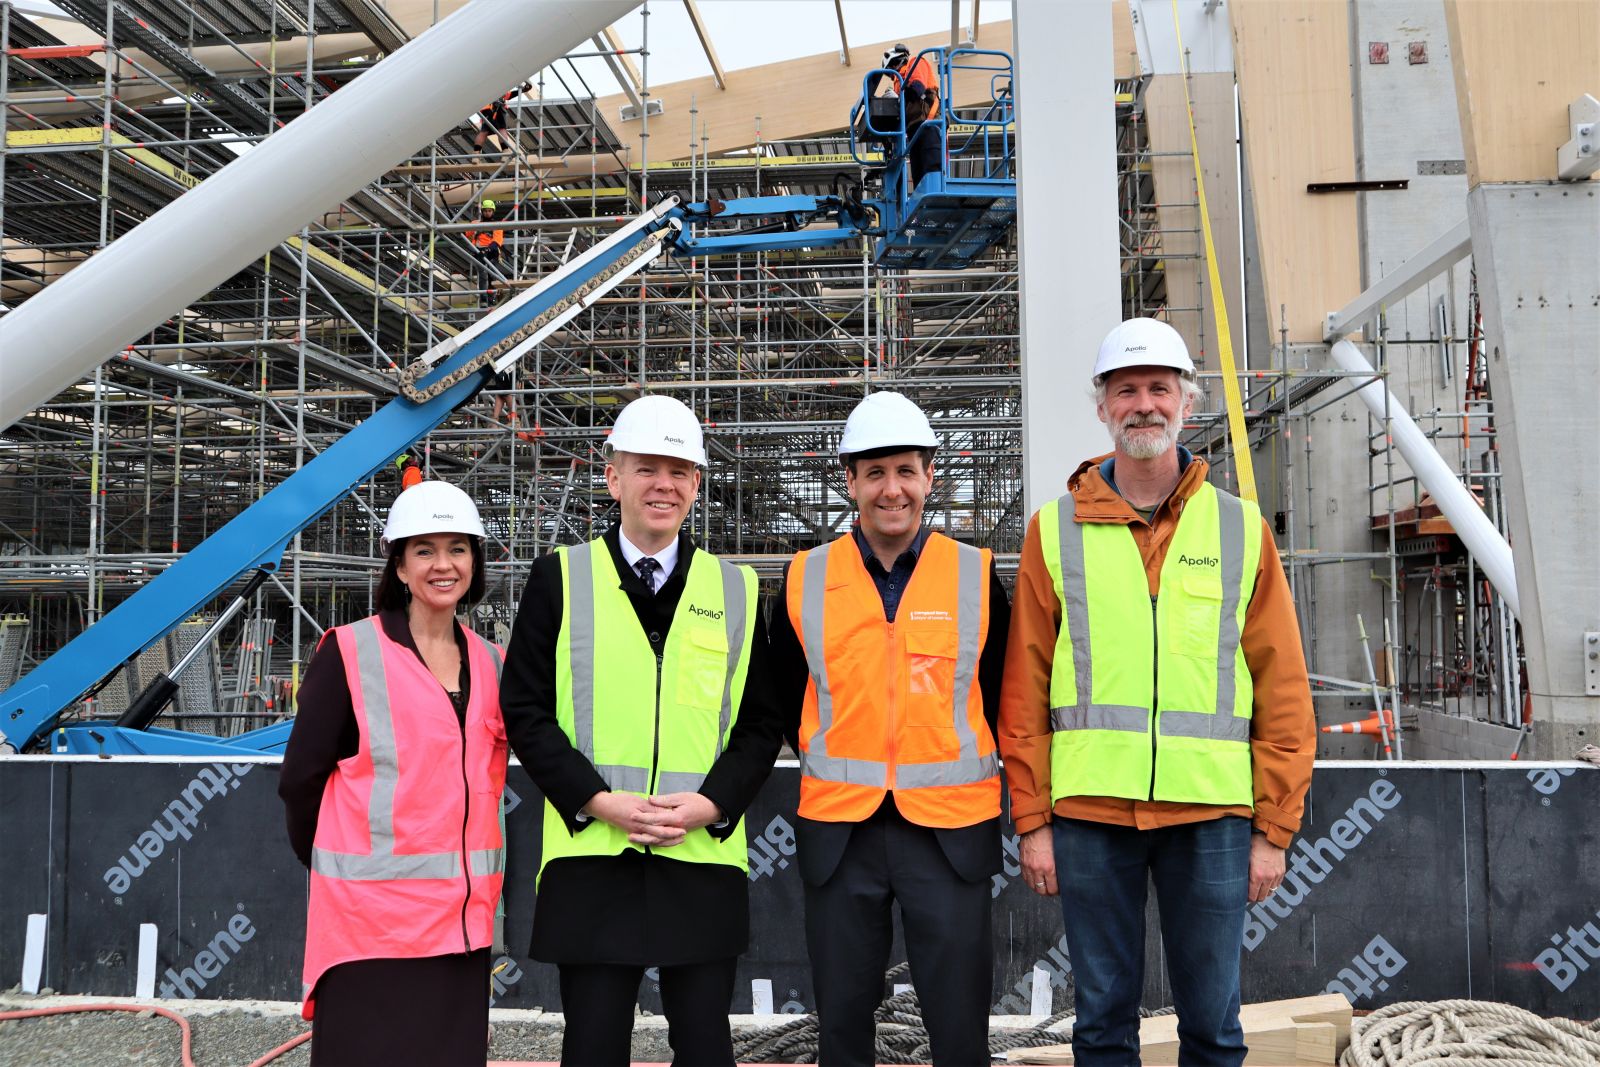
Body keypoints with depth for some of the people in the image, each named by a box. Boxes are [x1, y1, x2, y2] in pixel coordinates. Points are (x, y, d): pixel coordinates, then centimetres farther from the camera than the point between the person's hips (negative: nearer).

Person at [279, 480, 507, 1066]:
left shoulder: (490, 663, 9)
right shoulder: (351, 652, -6)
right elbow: (301, 777, -3)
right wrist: (330, 864, 7)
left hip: (462, 917, 5)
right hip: (372, 914, -5)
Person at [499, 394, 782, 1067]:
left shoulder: (737, 590, 8)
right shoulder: (561, 578, 3)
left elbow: (761, 722, 8)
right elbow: (526, 711, 0)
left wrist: (711, 803, -8)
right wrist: (599, 800, -11)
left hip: (704, 857, 1)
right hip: (591, 854, -1)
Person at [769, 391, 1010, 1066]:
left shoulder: (976, 574, 0)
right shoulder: (805, 579, 2)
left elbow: (999, 696, 9)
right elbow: (786, 700, 13)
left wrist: (949, 758, 7)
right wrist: (833, 764, 10)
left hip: (952, 827, -1)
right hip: (837, 828, 1)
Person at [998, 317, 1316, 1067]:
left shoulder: (1240, 529, 6)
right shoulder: (1055, 530, 5)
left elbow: (1282, 690, 5)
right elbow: (1024, 689, 3)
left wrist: (1274, 829, 1)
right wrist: (1032, 821, -1)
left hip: (1210, 813, 0)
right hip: (1089, 810, 0)